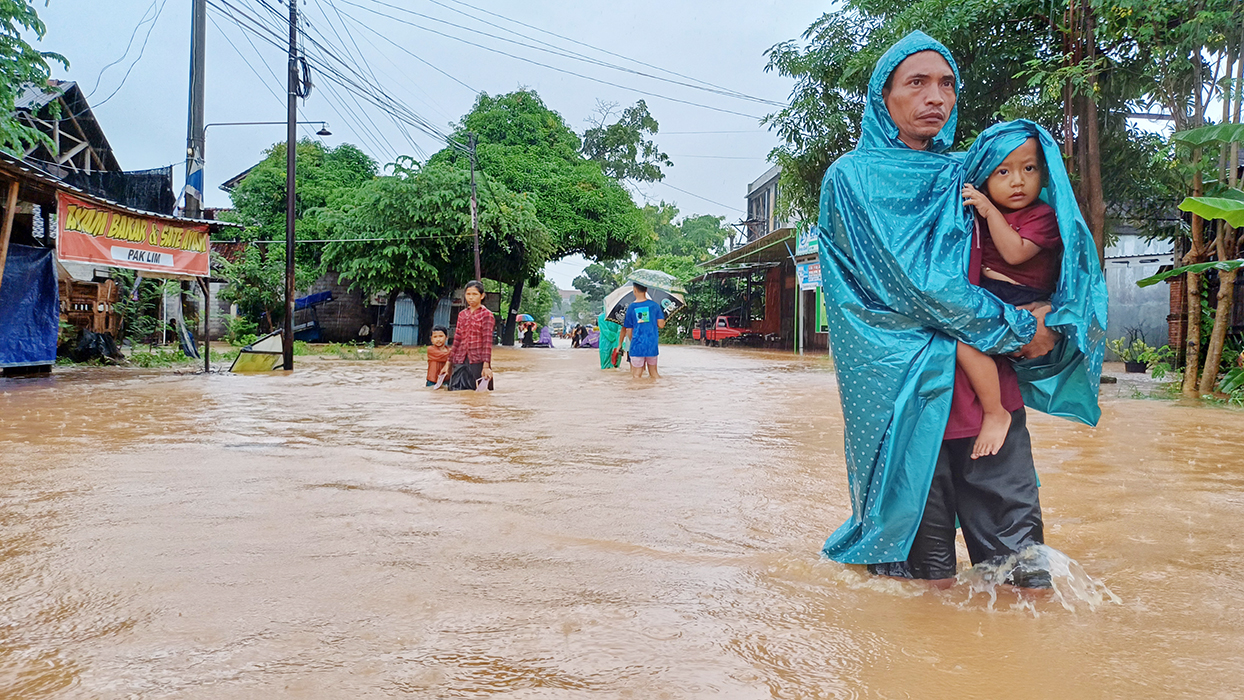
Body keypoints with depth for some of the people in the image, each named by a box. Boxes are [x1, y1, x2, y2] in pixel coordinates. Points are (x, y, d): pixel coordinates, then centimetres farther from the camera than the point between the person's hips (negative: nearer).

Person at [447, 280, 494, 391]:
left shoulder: (486, 314, -2)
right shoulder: (462, 314, 14)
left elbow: (487, 342, -8)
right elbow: (457, 339, 16)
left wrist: (486, 366, -17)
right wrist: (449, 363, 13)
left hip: (477, 361, -5)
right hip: (460, 361, 5)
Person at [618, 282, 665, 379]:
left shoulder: (630, 307, -2)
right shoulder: (654, 305, 0)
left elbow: (629, 330, 1)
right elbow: (661, 325, 0)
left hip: (637, 346, -2)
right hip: (652, 346, 2)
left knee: (636, 375, 4)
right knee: (654, 374, 15)